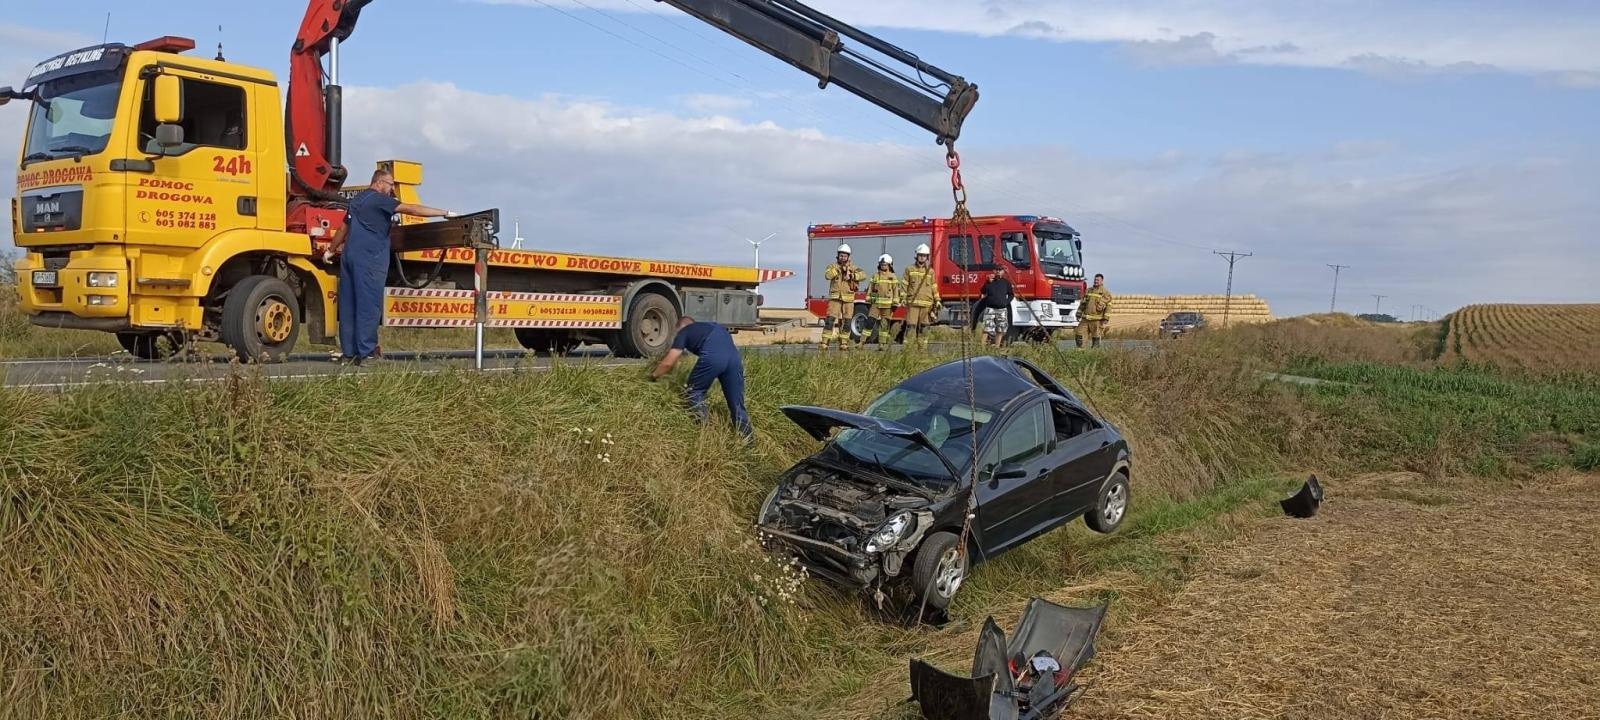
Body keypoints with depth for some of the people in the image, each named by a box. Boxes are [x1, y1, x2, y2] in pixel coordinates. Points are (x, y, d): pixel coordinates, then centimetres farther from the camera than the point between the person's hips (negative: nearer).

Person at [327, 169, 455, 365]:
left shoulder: (357, 199, 21)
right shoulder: (379, 199, -5)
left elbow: (344, 228, 30)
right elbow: (412, 210, -12)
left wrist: (331, 250, 41)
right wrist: (445, 213, -10)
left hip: (349, 256, 9)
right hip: (368, 259, -9)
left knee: (348, 305, 7)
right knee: (369, 305, -9)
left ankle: (349, 352, 9)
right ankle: (366, 353, -11)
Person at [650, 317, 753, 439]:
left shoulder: (683, 332, 24)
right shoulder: (709, 326, 40)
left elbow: (668, 363, 21)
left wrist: (654, 375, 39)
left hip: (712, 356, -5)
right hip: (734, 356, 5)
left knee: (694, 391, 19)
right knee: (737, 403, 12)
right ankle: (747, 440, 10)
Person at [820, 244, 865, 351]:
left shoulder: (852, 267, 6)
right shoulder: (833, 266, 4)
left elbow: (863, 275, -9)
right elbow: (827, 275, -16)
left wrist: (852, 276, -21)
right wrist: (839, 268, -17)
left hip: (848, 299, 2)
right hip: (835, 298, -2)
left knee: (846, 322, 4)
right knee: (830, 320, -10)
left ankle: (843, 344, 14)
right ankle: (824, 343, -11)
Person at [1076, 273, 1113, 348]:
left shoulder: (1105, 293, -2)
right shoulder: (1088, 290, 13)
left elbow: (1108, 307, -6)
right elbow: (1082, 303, 19)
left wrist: (1105, 319, -14)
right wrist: (1079, 314, 14)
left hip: (1096, 320, -5)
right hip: (1085, 319, 5)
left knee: (1096, 338, -1)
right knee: (1078, 333, -2)